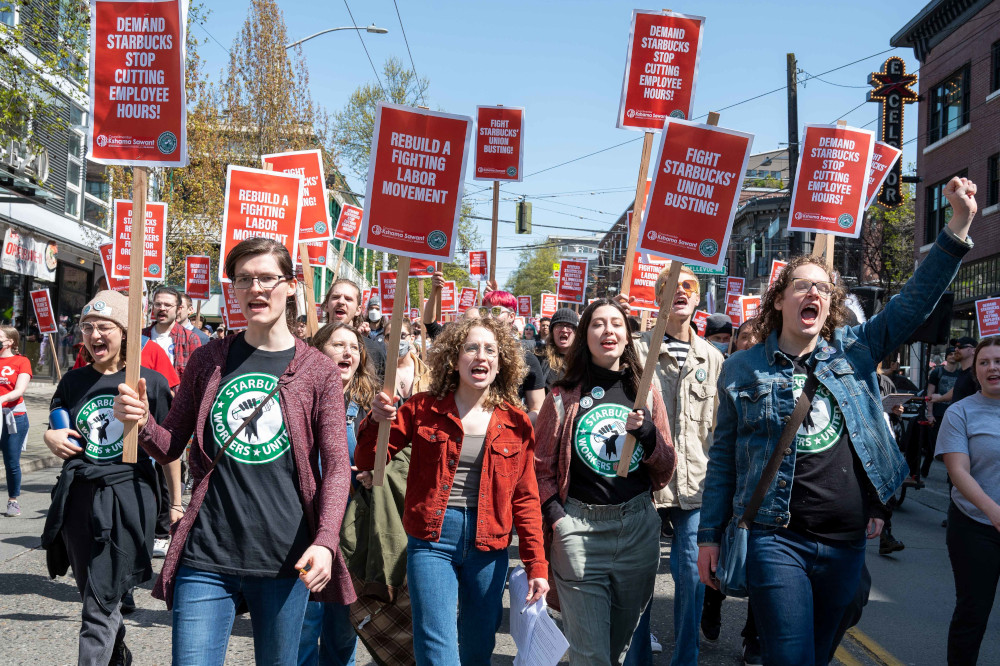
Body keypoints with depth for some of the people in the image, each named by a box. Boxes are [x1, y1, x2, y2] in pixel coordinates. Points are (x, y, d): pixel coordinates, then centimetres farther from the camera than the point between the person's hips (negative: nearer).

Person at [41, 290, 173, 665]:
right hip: (78, 496, 5)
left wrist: (175, 502, 2)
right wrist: (50, 437, -2)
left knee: (99, 609, -6)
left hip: (127, 497, -5)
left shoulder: (150, 382, -3)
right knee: (92, 594, 18)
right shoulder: (73, 381, 8)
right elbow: (57, 431, 22)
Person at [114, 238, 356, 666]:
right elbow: (170, 446, 12)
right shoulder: (208, 361, 7)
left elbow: (336, 465, -3)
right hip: (207, 555, 1)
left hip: (284, 558, -1)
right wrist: (141, 423, -10)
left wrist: (325, 541, -17)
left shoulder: (318, 370, 0)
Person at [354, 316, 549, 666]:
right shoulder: (423, 409, 0)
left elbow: (525, 498, 4)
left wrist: (536, 565, -1)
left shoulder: (515, 423, 3)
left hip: (489, 546, 2)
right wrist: (377, 421, -19)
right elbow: (368, 462, 1)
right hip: (432, 540, -2)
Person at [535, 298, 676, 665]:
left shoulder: (646, 395, 8)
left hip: (637, 526, 3)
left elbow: (666, 470, 7)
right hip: (579, 528, -3)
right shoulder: (564, 395, 1)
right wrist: (557, 519, -10)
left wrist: (646, 431, -11)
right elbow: (541, 467, 3)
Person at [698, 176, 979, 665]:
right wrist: (710, 535, 2)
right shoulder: (742, 370, 1)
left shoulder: (854, 350, 7)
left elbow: (915, 301, 3)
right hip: (778, 542, -3)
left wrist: (959, 224, -6)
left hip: (847, 544, 3)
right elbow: (723, 458, 4)